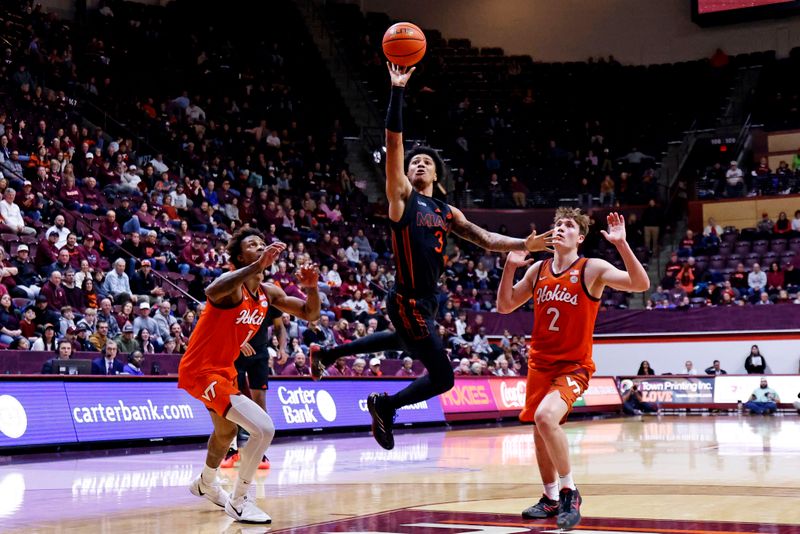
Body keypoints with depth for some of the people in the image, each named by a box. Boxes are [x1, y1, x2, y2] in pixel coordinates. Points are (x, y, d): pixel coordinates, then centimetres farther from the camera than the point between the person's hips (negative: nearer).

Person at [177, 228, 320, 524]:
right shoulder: (232, 284, -21)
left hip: (224, 369, 10)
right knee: (263, 428, -21)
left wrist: (311, 287, -12)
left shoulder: (269, 293, 3)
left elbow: (310, 314, 8)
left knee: (227, 432, 33)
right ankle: (238, 502, -4)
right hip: (200, 370, -10)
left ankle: (204, 484, 61)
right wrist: (257, 266, -53)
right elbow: (212, 292, -46)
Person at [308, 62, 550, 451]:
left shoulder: (447, 213, 12)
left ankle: (326, 353, 48)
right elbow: (393, 142, -14)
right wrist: (397, 90, -18)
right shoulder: (402, 197, -6)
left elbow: (485, 239, 6)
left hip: (427, 301, 9)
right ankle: (386, 406, 13)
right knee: (442, 377, -11)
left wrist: (524, 245, -9)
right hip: (408, 302, -9)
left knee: (406, 342, 37)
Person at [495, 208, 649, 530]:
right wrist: (510, 266, -4)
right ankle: (551, 500, 32)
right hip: (539, 363, 6)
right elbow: (505, 306, 9)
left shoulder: (592, 269, -9)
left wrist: (621, 244, -31)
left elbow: (640, 284, -20)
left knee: (546, 417, -29)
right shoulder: (538, 270, 6)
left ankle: (569, 492, -12)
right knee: (540, 432, 13)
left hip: (573, 366, -6)